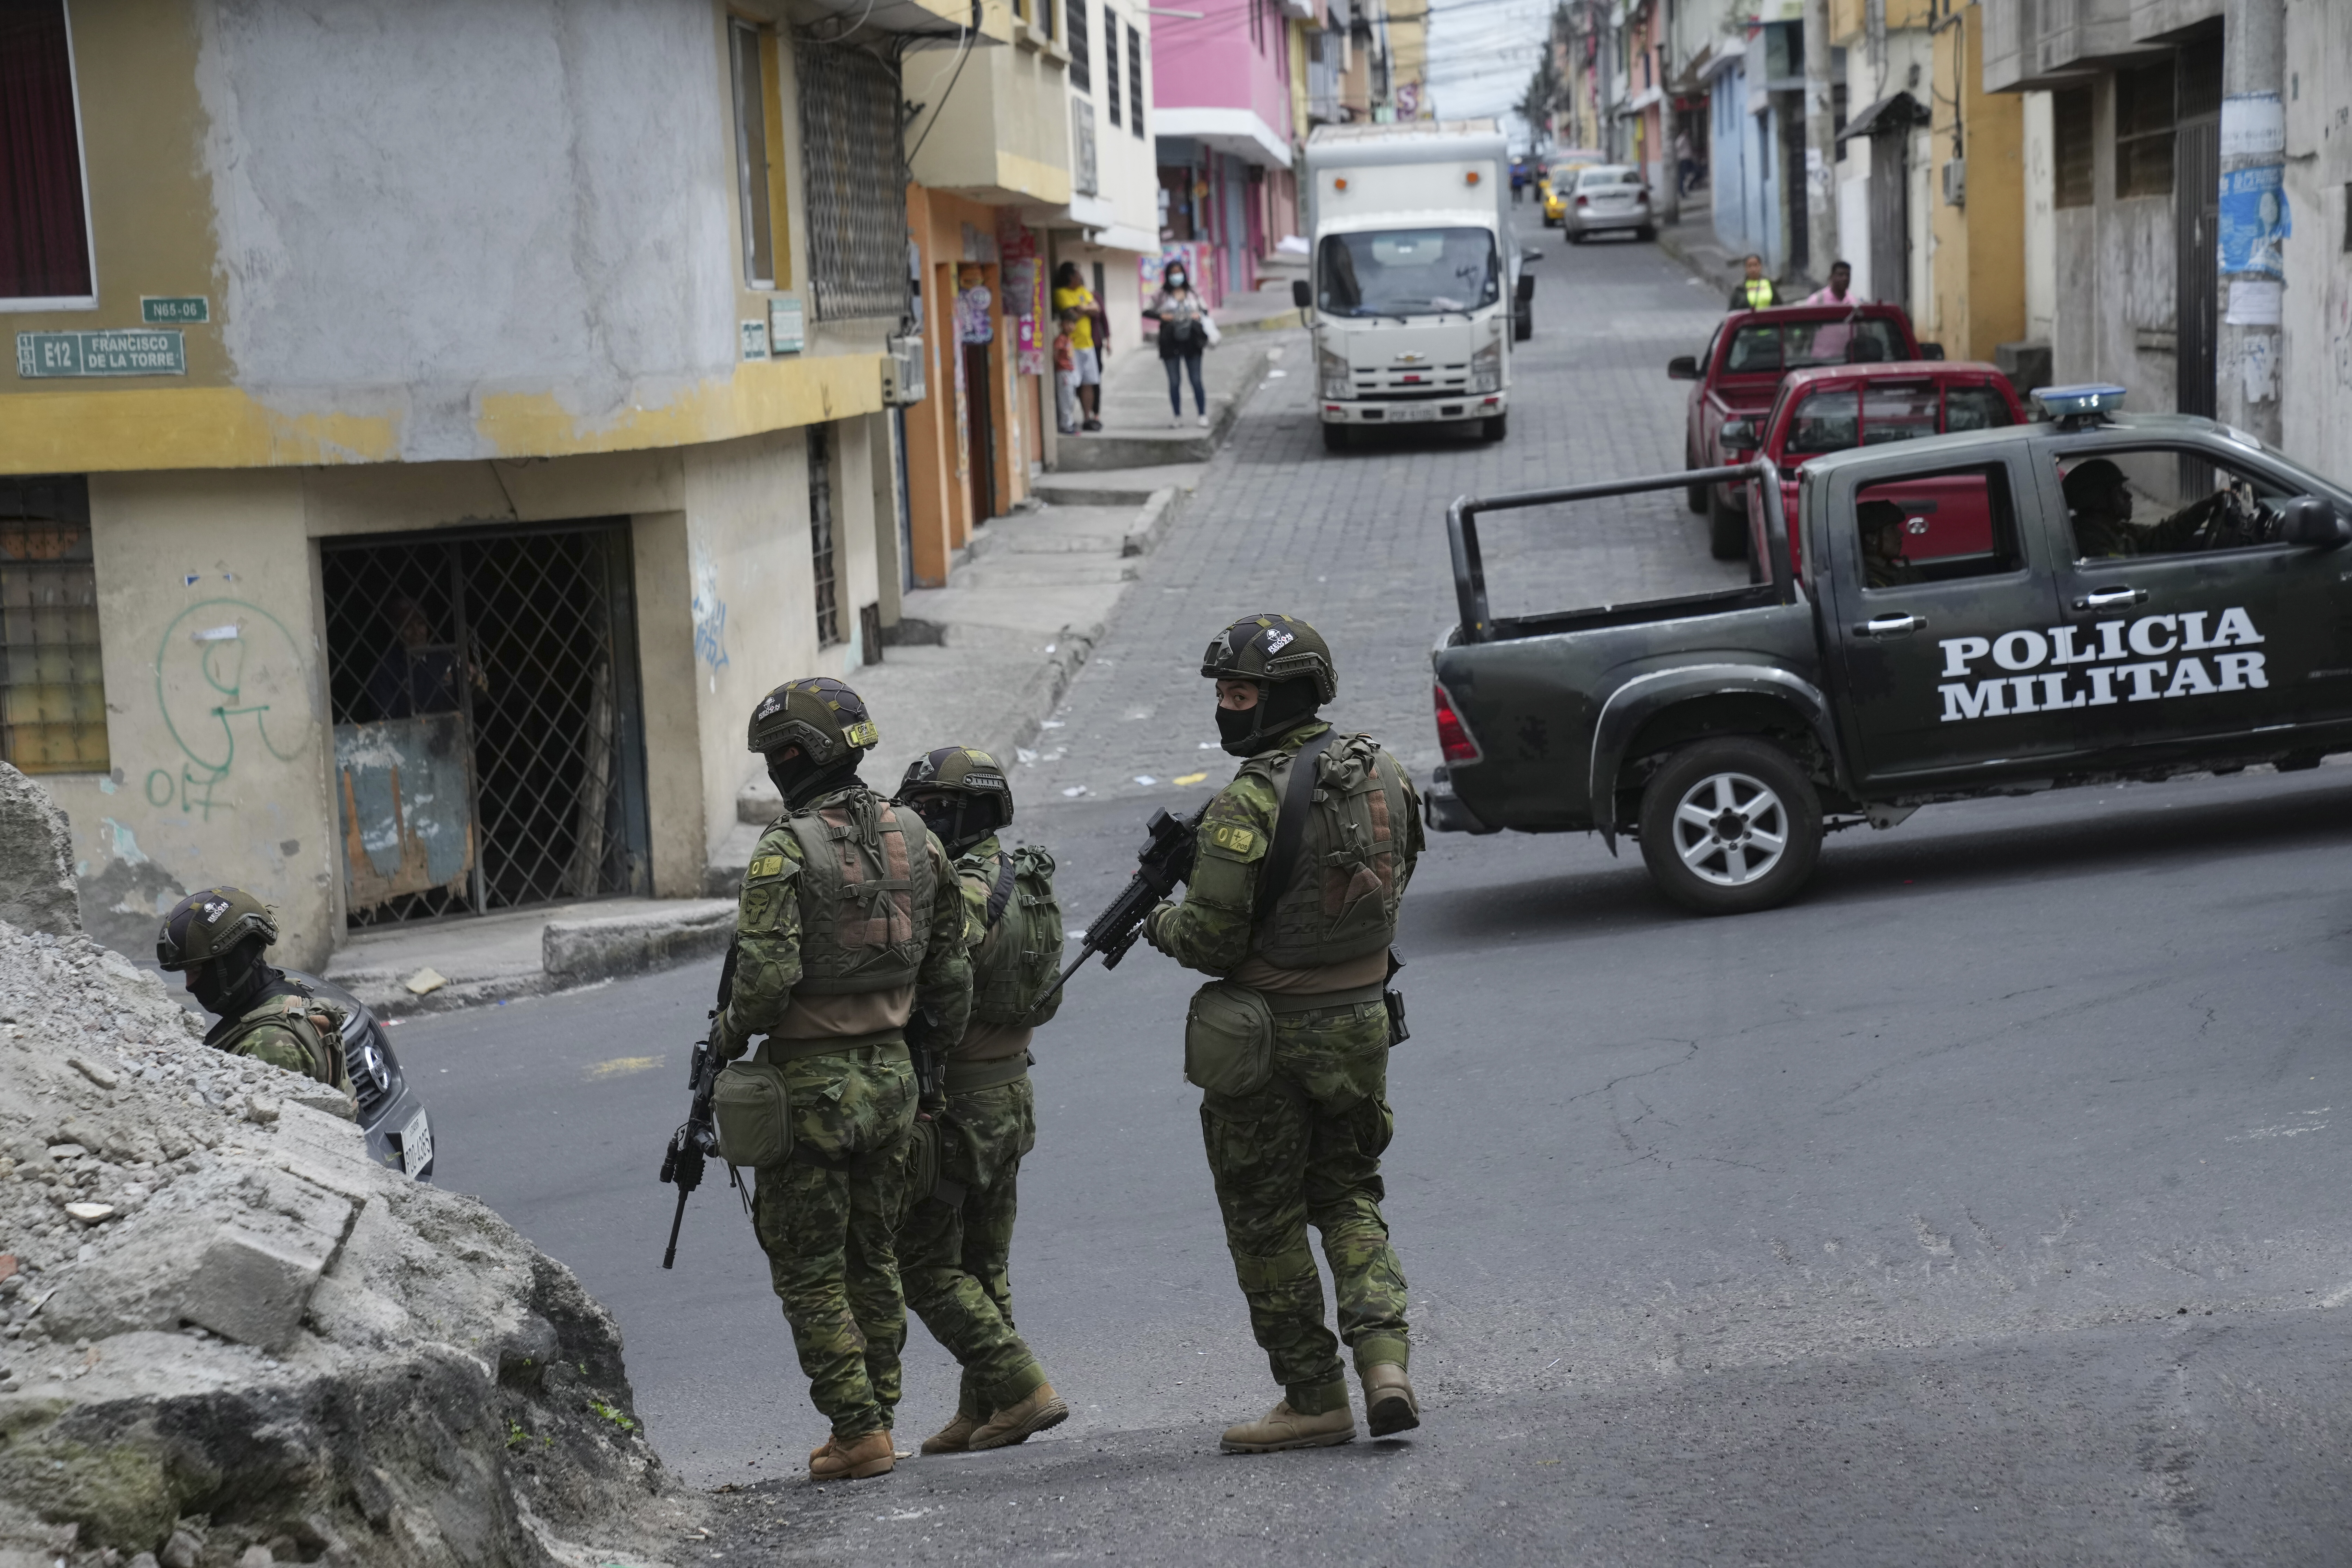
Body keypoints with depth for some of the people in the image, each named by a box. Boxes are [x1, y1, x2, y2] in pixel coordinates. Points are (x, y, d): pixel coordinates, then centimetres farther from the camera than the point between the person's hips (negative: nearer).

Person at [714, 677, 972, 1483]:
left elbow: (769, 975, -23)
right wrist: (929, 1045, 21)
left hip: (810, 1082, -6)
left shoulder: (786, 850, -16)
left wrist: (730, 1033, -4)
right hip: (890, 1074, 6)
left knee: (809, 1270, 4)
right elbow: (949, 970, 8)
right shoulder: (914, 837, 4)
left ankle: (857, 1432, 2)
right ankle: (877, 1417, 22)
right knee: (871, 1259, 17)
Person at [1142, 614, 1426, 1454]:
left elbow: (1211, 940, -19)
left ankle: (1315, 1399, 14)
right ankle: (1384, 1358, 2)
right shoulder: (1384, 775, 2)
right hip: (1362, 1020, 6)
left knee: (1266, 1221, 9)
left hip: (1268, 1037, -6)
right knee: (1349, 1199, 20)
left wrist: (1162, 924, 1)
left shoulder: (1249, 803, -20)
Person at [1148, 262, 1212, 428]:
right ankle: (1177, 416, 11)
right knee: (1174, 382, 4)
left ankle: (1203, 415, 5)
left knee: (1196, 381, 1)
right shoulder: (1162, 296, 2)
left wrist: (1199, 315, -7)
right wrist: (1161, 316, -15)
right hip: (1171, 344, -1)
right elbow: (1147, 312, 0)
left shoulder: (1192, 294, 8)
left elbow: (1205, 309, 15)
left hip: (1191, 343, 1)